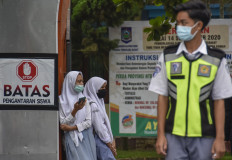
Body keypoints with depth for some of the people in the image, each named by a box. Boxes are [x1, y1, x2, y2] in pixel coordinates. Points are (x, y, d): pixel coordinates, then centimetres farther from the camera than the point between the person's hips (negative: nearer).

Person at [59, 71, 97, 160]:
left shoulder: (84, 99, 7)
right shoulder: (62, 101, -1)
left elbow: (89, 122, 2)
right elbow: (63, 124, -6)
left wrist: (71, 128, -7)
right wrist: (75, 110, -18)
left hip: (86, 139, 3)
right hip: (72, 139, -3)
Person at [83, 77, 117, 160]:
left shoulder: (99, 102, 15)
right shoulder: (93, 105, -14)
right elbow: (99, 128, -16)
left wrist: (112, 140, 9)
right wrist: (110, 145, -12)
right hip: (100, 141, -9)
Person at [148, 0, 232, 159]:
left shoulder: (216, 59, 2)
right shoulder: (168, 56, 6)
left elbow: (219, 101, 2)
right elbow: (162, 97, 7)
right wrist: (161, 134, 1)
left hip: (204, 137, -1)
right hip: (174, 136, 1)